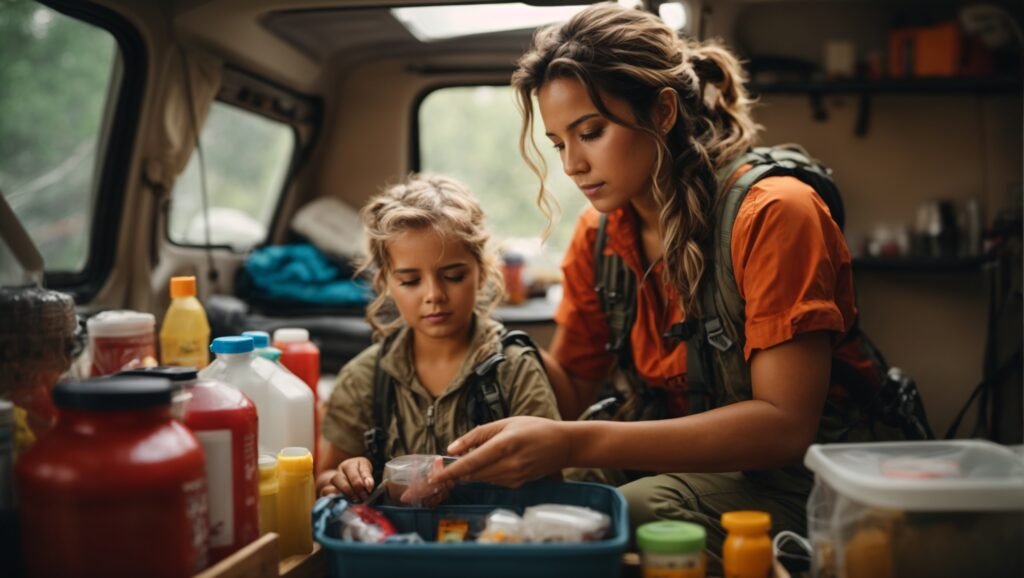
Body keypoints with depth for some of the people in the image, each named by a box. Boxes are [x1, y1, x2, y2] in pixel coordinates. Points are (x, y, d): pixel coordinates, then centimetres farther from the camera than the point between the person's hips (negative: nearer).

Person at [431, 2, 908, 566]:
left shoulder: (771, 213, -19)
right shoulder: (598, 234, 1)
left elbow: (786, 424, -25)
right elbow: (569, 386, 7)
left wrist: (574, 443, -33)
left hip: (798, 472, -5)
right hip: (690, 459, 5)